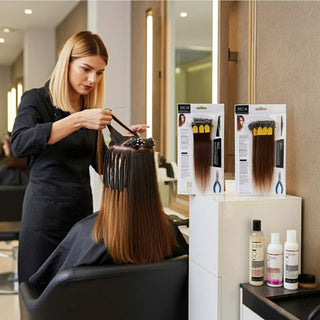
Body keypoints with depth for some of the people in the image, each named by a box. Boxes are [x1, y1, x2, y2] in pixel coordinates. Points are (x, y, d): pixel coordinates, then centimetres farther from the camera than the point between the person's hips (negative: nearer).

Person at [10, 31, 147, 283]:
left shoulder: (90, 109, 11)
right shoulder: (37, 99, -4)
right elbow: (19, 144, -24)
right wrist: (78, 120, -27)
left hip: (82, 212, 5)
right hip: (44, 216, -4)